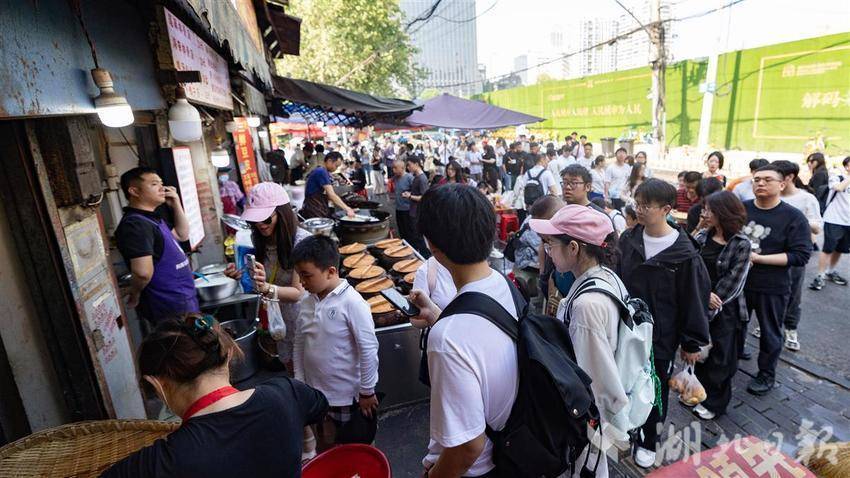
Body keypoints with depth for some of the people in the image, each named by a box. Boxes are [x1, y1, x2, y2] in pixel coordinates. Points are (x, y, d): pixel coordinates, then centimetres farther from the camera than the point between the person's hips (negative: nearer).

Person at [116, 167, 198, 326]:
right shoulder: (135, 224, -22)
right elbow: (143, 272, -31)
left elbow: (182, 235, 20)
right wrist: (135, 294, -10)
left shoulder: (153, 218, 10)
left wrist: (176, 205, 8)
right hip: (169, 307, -10)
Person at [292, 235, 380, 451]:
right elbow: (299, 344, 8)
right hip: (315, 393, 6)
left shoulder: (352, 303, -22)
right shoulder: (307, 302, -3)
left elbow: (368, 350, -19)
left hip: (347, 396, -5)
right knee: (325, 448, 25)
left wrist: (367, 392, -12)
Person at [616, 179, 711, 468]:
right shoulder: (628, 240, -3)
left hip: (661, 336, -3)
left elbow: (694, 300, -9)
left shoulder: (683, 252, -16)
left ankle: (648, 441, 37)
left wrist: (692, 342, -5)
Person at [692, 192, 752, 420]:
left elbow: (733, 282, -13)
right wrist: (704, 294, -19)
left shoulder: (741, 244, -12)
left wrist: (712, 306, -14)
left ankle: (715, 402, 29)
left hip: (724, 310, -4)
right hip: (699, 305, 4)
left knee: (719, 358, 11)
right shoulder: (702, 236, -1)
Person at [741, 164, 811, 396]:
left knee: (769, 333, 13)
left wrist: (759, 258, -22)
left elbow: (800, 255, -15)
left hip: (772, 289, -3)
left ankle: (766, 375, 33)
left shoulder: (794, 217, -10)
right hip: (738, 282, 3)